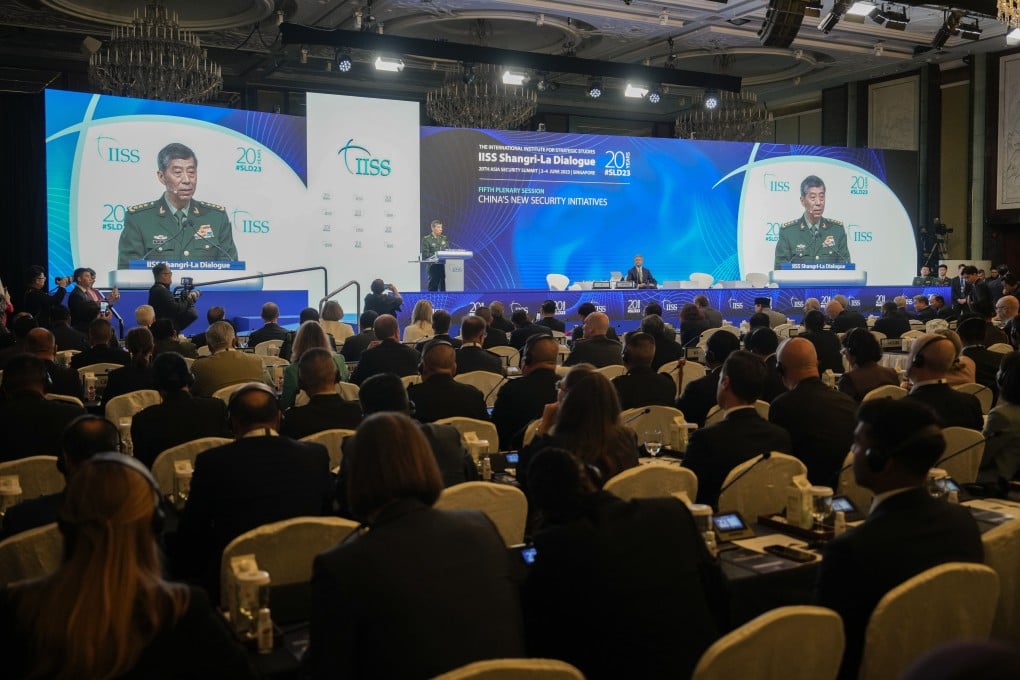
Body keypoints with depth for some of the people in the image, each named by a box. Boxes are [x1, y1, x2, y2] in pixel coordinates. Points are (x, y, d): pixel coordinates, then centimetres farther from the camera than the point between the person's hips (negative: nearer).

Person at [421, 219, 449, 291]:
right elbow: (425, 254, -8)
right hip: (433, 266, -4)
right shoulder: (426, 239, -1)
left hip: (444, 266, 4)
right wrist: (436, 255, -19)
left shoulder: (444, 239, 14)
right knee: (433, 288, 0)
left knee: (445, 288, 3)